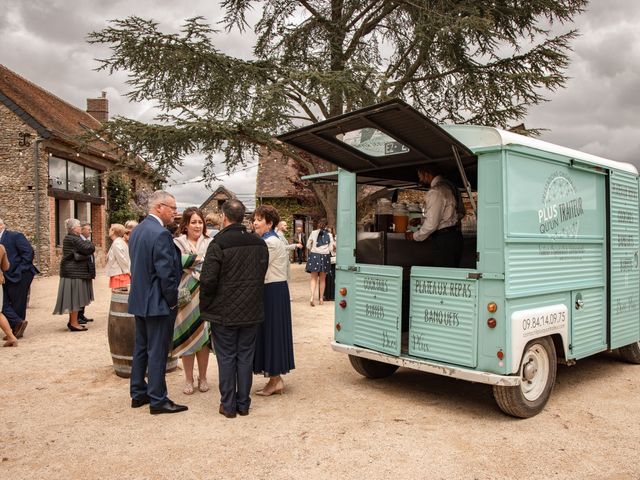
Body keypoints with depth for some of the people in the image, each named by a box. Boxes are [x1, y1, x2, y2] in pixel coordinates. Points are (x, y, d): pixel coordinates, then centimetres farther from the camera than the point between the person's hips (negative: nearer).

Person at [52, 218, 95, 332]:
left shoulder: (69, 238, 14)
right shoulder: (74, 239, -18)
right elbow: (89, 249, -21)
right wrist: (88, 242, -2)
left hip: (72, 271, 10)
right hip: (74, 272, -10)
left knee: (74, 297, 15)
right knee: (75, 296, -4)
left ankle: (72, 320, 23)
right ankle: (74, 323, 2)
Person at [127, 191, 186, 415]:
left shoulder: (137, 230, 9)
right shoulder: (161, 233, -20)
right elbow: (166, 273, -22)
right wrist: (173, 301, -11)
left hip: (139, 300, 9)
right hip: (157, 303, -9)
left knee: (141, 348, 17)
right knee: (157, 352, 0)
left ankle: (138, 394, 28)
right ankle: (158, 400, 10)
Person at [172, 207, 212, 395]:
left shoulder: (209, 243, 4)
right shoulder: (177, 243, 1)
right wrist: (198, 258, -17)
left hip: (204, 297, 1)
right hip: (185, 296, -1)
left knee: (203, 336, 7)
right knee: (186, 337, 5)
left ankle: (202, 378, 22)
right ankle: (189, 380, 19)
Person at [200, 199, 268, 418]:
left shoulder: (218, 244, -15)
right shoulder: (259, 244, 2)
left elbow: (208, 280, -18)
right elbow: (262, 276, 8)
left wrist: (205, 307, -2)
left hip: (224, 313, -4)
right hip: (251, 312, 4)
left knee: (226, 358, 7)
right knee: (245, 357, 12)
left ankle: (228, 405, 16)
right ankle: (243, 403, 21)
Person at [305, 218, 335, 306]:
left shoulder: (313, 233, -1)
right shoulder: (329, 235, -1)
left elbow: (308, 245, 4)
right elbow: (331, 248, 1)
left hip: (314, 256, 0)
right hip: (325, 257, 0)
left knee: (314, 278, 4)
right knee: (322, 279, 12)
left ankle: (312, 297, -13)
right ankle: (321, 298, 17)